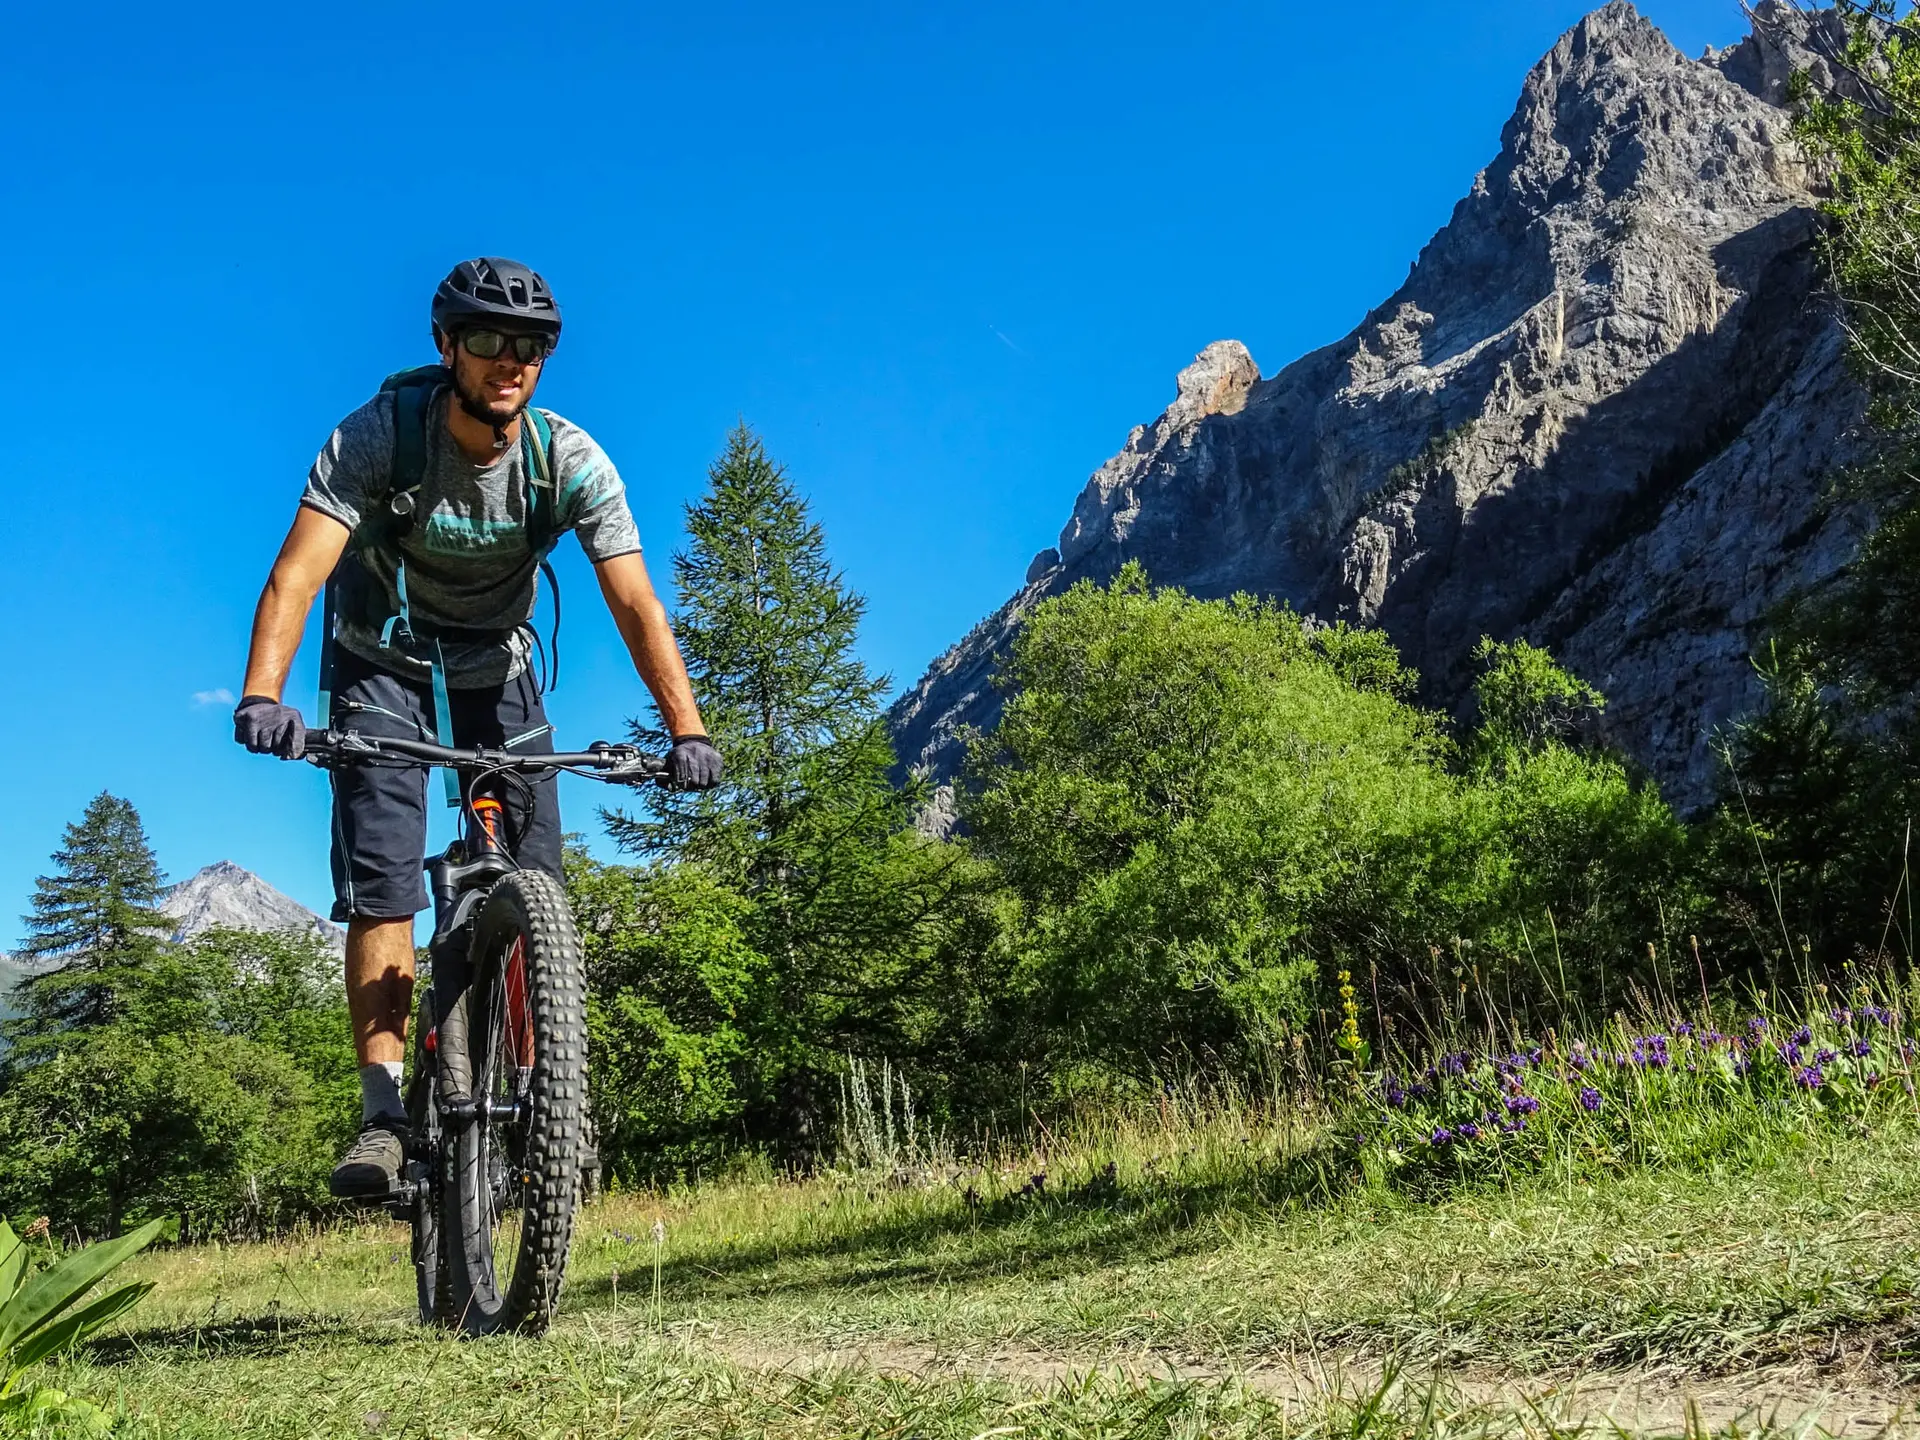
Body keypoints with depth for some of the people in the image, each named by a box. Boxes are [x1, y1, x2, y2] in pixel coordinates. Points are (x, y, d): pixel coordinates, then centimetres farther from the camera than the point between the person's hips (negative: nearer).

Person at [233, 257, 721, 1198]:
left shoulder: (571, 462, -21)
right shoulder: (378, 436, -26)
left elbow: (635, 603, -26)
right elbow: (299, 570, -35)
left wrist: (686, 730, -39)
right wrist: (262, 695, -52)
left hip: (498, 667, 2)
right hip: (384, 664, -2)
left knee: (534, 884, -7)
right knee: (380, 882, -14)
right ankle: (384, 1113, -12)